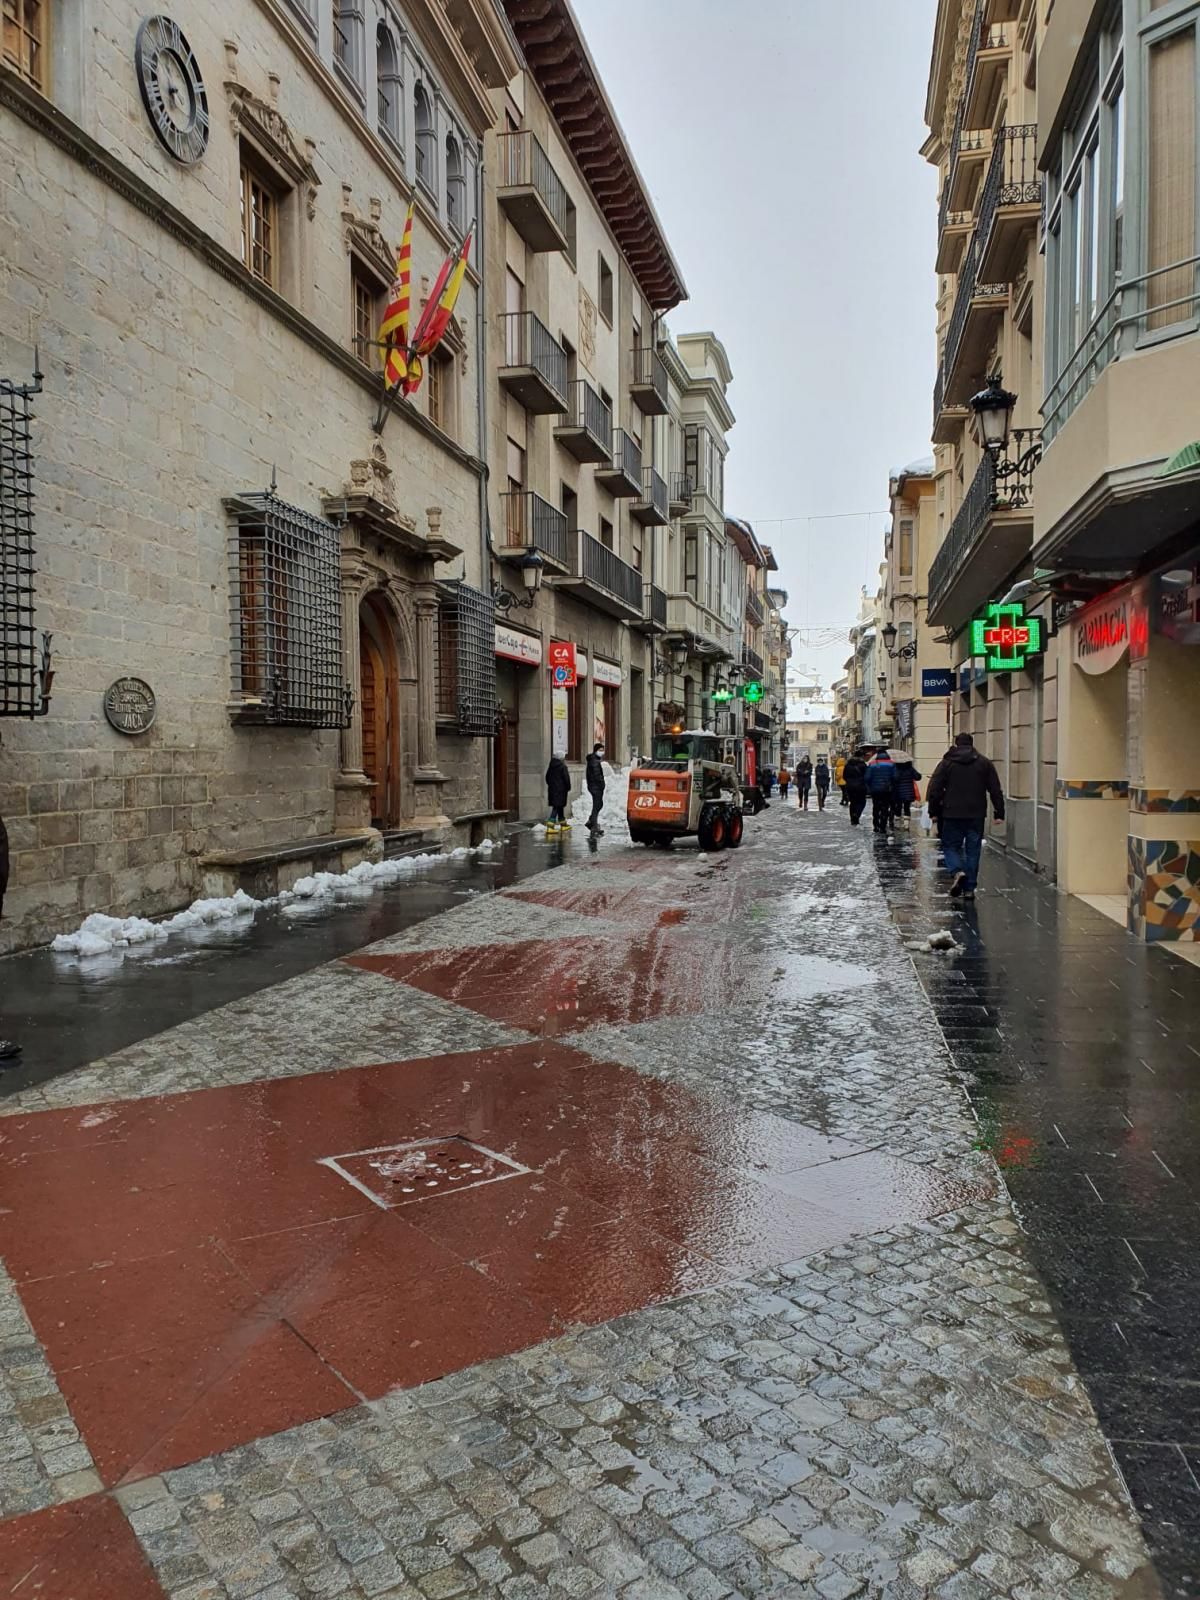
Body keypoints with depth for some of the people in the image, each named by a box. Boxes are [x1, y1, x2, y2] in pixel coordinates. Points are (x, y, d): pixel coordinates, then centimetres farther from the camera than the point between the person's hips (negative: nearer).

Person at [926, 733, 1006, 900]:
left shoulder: (946, 763, 1)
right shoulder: (984, 763, 7)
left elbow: (934, 789, -2)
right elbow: (996, 790, 4)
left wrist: (934, 811, 5)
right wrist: (999, 813, 7)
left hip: (952, 814, -2)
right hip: (976, 815, 2)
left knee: (950, 846, 11)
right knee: (973, 850, 7)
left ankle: (957, 871, -16)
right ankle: (969, 889, 6)